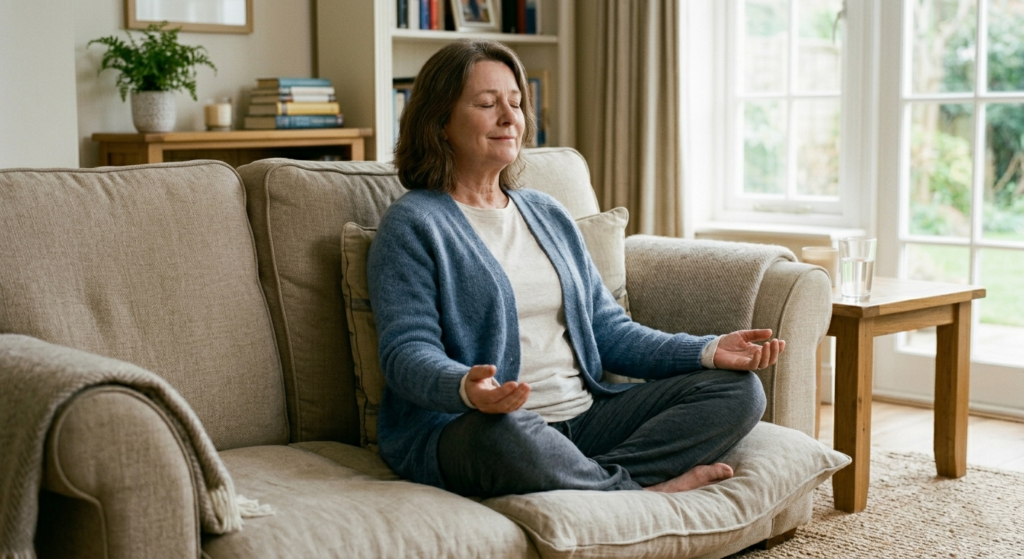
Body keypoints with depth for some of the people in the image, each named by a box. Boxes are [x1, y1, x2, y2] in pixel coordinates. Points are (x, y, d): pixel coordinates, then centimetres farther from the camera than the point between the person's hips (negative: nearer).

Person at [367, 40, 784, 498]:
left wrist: (708, 351, 2)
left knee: (739, 390, -6)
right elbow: (408, 350, -12)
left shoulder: (547, 215, 20)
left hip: (583, 416, 7)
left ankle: (587, 482, -25)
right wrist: (466, 388, -35)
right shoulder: (412, 224, 0)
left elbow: (607, 330, 17)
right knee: (505, 434, -42)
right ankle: (647, 493, -17)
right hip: (466, 427, -7)